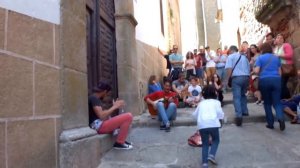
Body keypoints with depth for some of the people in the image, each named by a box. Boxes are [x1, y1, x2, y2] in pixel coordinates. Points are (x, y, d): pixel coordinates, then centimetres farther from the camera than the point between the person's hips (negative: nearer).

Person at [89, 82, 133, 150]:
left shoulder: (94, 98, 19)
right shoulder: (94, 98, -12)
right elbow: (102, 116, -22)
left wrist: (115, 106, 10)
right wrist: (114, 107, -11)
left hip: (101, 124, 11)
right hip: (99, 126, -11)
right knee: (129, 116, -17)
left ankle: (122, 140, 17)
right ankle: (119, 143, -8)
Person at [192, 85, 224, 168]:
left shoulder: (201, 103, 22)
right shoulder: (216, 102, 14)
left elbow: (195, 114, 22)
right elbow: (220, 113, 2)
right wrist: (221, 117, 23)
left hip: (202, 125, 2)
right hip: (213, 124, -2)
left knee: (205, 144, 14)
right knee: (216, 140, 21)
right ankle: (211, 155, 0)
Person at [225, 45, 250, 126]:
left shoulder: (230, 56, 6)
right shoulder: (244, 57, 23)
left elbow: (229, 69, -8)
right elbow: (249, 68, 22)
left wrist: (228, 79, -3)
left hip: (236, 78, -5)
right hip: (246, 77, 6)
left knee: (237, 97, -5)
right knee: (243, 95, 25)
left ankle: (239, 115, -16)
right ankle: (244, 111, 27)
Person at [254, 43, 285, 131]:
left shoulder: (260, 58, 5)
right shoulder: (276, 58, 15)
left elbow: (257, 71, -3)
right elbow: (279, 71, 18)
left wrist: (254, 69, 18)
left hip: (264, 80, -2)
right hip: (276, 80, 2)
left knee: (267, 103, 10)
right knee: (277, 102, 3)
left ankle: (270, 123, 10)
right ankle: (280, 118, -24)